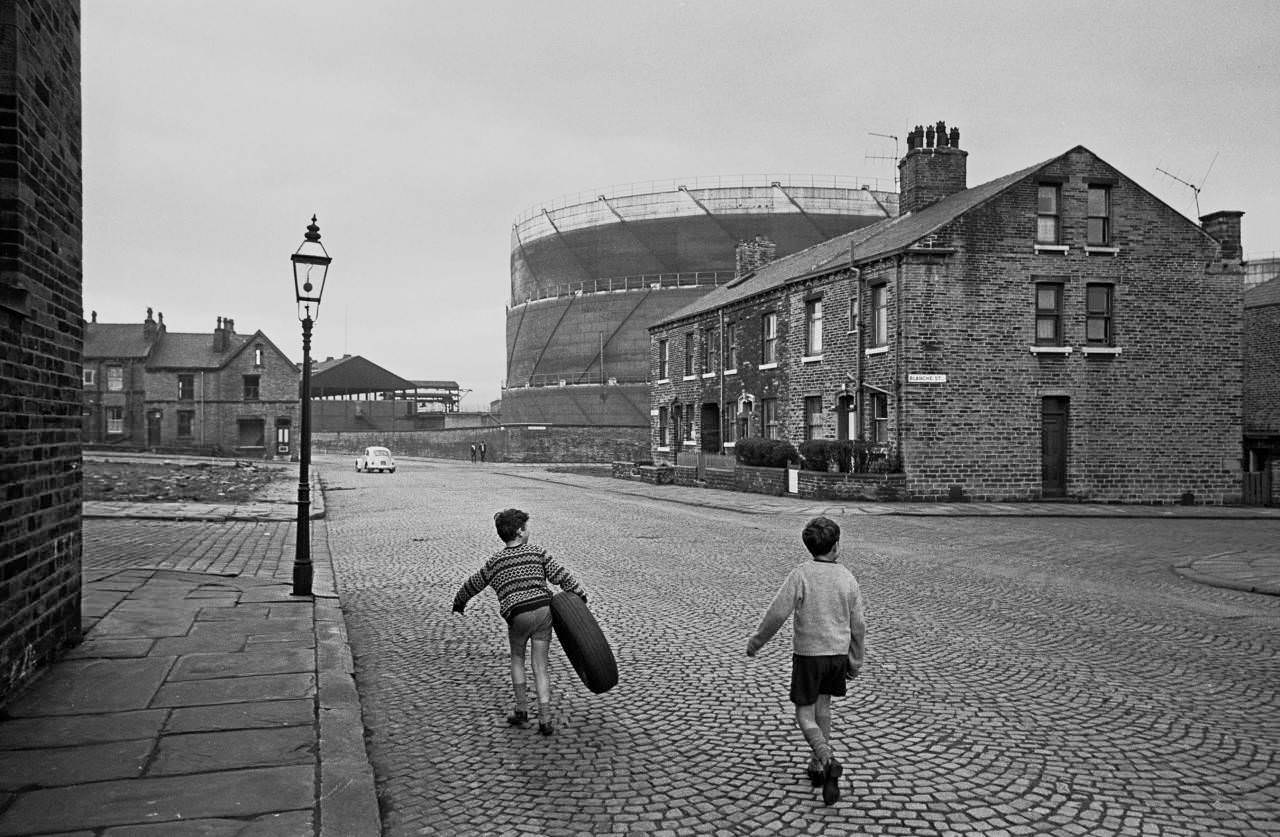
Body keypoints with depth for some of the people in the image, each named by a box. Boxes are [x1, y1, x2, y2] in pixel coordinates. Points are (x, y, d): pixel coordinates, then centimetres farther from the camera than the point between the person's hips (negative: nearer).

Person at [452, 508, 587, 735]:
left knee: (517, 659, 24)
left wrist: (459, 603, 38)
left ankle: (522, 710, 20)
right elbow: (562, 576, 0)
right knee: (540, 666, 8)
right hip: (543, 610, 1)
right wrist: (581, 594, 8)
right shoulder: (537, 552, 6)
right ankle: (545, 719, 4)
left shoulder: (495, 561, 8)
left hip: (518, 615, 0)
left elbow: (472, 585, 21)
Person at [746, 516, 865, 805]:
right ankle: (818, 765, 29)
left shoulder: (800, 575, -15)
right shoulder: (848, 578, -4)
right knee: (823, 707, 21)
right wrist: (856, 661, 15)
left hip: (808, 653, -4)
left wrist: (756, 641, -1)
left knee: (805, 715, 5)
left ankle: (829, 762, -17)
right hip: (838, 652, 4)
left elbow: (777, 613, -15)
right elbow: (858, 625, 2)